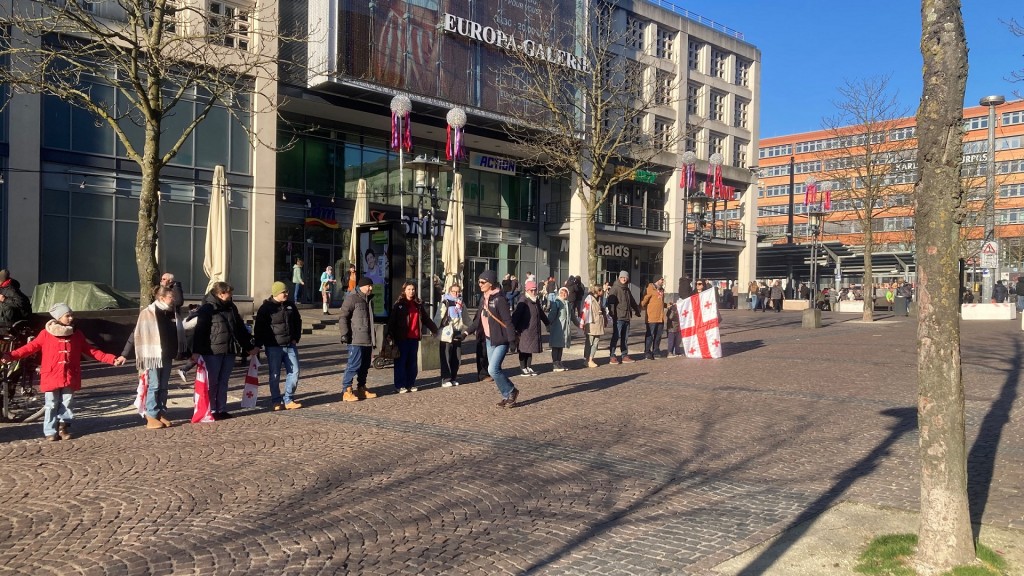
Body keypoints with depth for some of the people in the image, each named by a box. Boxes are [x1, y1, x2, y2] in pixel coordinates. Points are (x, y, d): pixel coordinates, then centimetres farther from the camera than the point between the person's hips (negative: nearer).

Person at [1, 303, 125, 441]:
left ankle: (63, 427, 19)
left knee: (66, 404, 7)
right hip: (51, 377, -2)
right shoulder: (46, 334, -2)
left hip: (70, 377, 2)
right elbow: (30, 347, -5)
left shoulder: (77, 335, 7)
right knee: (52, 405, 4)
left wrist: (112, 360, 2)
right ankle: (50, 432, 13)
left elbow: (92, 351, 8)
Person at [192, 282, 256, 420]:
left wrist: (248, 347, 23)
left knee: (223, 382, 12)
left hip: (229, 351, 6)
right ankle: (211, 410, 9)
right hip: (212, 352, -6)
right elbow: (199, 330, -15)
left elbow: (240, 328, 21)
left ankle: (221, 409, 18)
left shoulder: (231, 307, 13)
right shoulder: (207, 309, -8)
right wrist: (196, 351, -23)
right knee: (212, 382, 1)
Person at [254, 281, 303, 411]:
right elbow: (258, 328, -6)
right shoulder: (266, 308, -6)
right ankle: (276, 402, 12)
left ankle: (289, 400, 15)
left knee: (294, 372, 3)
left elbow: (298, 322, 19)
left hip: (290, 346, 5)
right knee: (275, 375, 2)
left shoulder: (290, 305, 8)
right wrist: (258, 345, -11)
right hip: (273, 347, -5)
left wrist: (296, 338, 10)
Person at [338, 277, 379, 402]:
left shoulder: (368, 299, 19)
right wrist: (345, 334, -18)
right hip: (356, 340, -9)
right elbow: (342, 316, -13)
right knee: (354, 364, -10)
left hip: (367, 340, 9)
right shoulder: (352, 298, -8)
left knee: (365, 364, 12)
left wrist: (373, 337, 26)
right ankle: (346, 390, -5)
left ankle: (361, 388, 22)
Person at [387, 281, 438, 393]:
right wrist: (391, 335, -17)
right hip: (402, 338, -5)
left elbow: (426, 318, 21)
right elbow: (392, 320, -9)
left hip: (414, 338, 5)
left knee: (413, 362, 10)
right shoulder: (399, 304, -3)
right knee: (401, 362, -1)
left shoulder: (418, 304, 12)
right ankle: (400, 385, 5)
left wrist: (434, 329, 22)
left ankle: (411, 384, 19)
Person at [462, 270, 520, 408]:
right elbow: (479, 318, 17)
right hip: (489, 339, 8)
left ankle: (511, 392, 7)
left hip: (500, 340, -8)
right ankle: (507, 396, 21)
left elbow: (507, 321, -18)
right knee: (495, 370, 8)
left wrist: (512, 340, -22)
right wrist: (468, 330, 14)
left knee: (493, 370, -13)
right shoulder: (483, 298, 8)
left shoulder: (499, 299, -16)